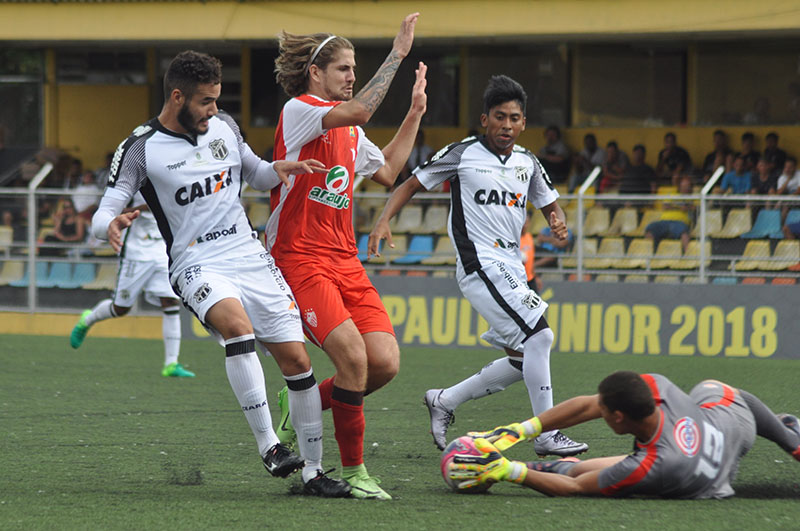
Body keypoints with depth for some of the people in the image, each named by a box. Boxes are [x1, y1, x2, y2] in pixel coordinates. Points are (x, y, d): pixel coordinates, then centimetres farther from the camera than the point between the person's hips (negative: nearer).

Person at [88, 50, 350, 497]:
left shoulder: (224, 127, 8)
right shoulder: (140, 150, -7)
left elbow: (255, 174, 24)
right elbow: (103, 214, -9)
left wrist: (278, 170, 1)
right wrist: (111, 225, -33)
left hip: (252, 256, 5)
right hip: (199, 267, -5)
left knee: (297, 360, -1)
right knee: (237, 325, -36)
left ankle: (313, 471, 12)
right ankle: (268, 445, -32)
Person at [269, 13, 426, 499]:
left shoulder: (348, 128, 18)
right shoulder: (298, 110, -8)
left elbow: (387, 171, 31)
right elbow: (360, 111, -25)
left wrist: (414, 115, 25)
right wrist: (398, 54, -21)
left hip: (345, 262, 8)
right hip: (299, 260, -8)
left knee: (385, 362, -8)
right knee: (353, 356, -22)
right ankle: (353, 472, -8)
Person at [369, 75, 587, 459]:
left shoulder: (527, 162, 12)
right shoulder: (462, 154, -4)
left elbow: (549, 203, 24)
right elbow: (411, 185, 1)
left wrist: (558, 221, -1)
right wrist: (383, 221, -13)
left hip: (512, 268, 8)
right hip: (480, 265, -8)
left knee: (523, 361, 8)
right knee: (539, 335, -21)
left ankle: (445, 401, 23)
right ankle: (546, 435, -16)